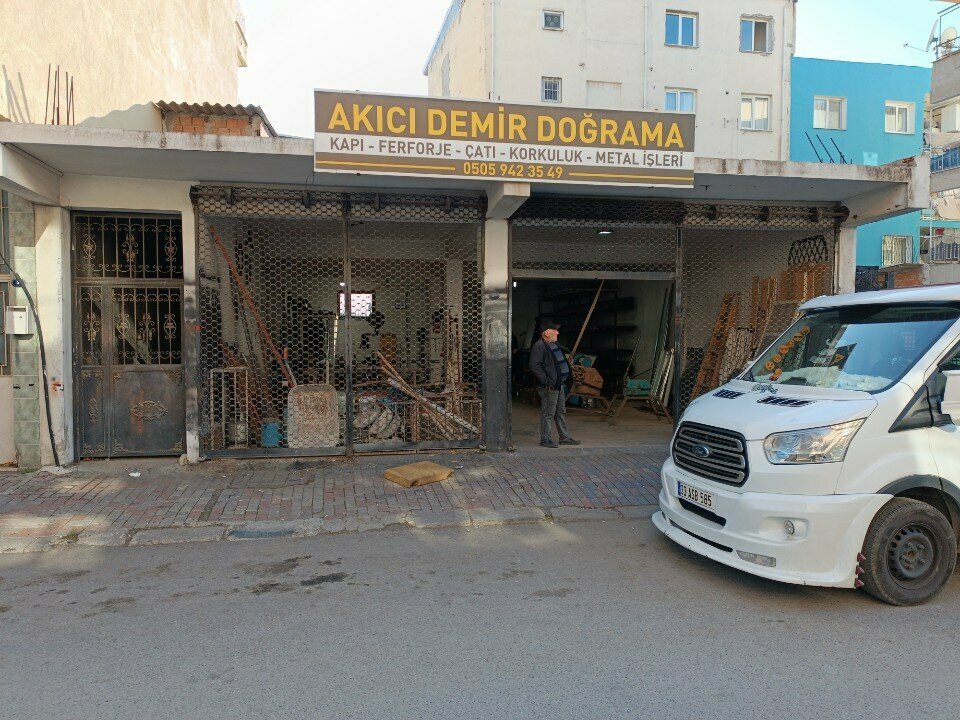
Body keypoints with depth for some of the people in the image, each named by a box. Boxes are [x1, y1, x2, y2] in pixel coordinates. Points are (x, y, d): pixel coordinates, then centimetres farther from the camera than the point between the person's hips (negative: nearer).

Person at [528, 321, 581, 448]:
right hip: (549, 387, -10)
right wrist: (548, 381, -22)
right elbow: (534, 366, -22)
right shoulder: (539, 346, -15)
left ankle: (565, 438, 24)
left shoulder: (554, 345, 16)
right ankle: (545, 439, 7)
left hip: (559, 384, 10)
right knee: (548, 414, -2)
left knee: (561, 412, 15)